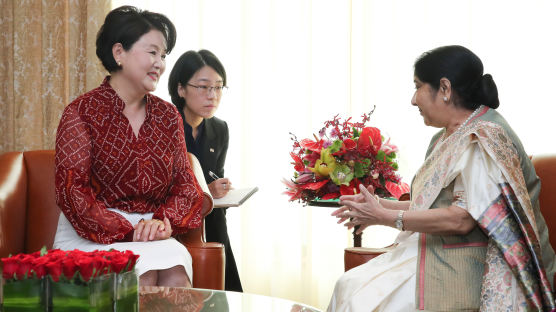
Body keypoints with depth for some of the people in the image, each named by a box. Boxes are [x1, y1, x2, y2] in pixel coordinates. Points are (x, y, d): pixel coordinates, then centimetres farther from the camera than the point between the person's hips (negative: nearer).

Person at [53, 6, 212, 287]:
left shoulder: (168, 116, 13)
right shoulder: (81, 112, -2)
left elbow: (185, 183, 11)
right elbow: (72, 192, -9)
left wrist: (165, 221, -12)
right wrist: (127, 232, -19)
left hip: (152, 238, 4)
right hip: (91, 237, -4)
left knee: (176, 279, -28)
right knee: (144, 278, -32)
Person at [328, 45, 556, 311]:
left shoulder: (485, 139, -16)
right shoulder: (446, 138, 16)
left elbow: (460, 219, -24)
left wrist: (385, 217, -17)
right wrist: (380, 204, 6)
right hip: (435, 253, 9)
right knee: (348, 286, -5)